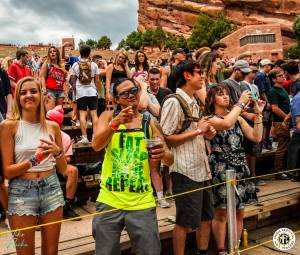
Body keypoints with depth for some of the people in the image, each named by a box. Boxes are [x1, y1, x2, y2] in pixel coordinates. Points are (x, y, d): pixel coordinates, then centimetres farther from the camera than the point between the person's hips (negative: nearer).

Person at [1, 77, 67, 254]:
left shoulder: (53, 126, 3)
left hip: (51, 189, 3)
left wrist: (58, 152, -12)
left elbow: (63, 169, 7)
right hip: (21, 192, -3)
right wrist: (35, 159, -22)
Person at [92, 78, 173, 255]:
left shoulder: (149, 123, 5)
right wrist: (115, 122, -30)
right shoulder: (108, 116, 4)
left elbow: (169, 159, 1)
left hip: (142, 202, 0)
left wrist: (163, 154, -23)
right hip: (109, 200, 0)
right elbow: (96, 145, -13)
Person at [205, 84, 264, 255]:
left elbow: (256, 137, 5)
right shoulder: (209, 119, -6)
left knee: (239, 213, 11)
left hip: (240, 169, 5)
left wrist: (258, 114, -2)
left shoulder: (238, 118, 10)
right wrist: (241, 102, -19)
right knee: (222, 214, 2)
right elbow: (226, 124, -28)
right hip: (221, 170, -5)